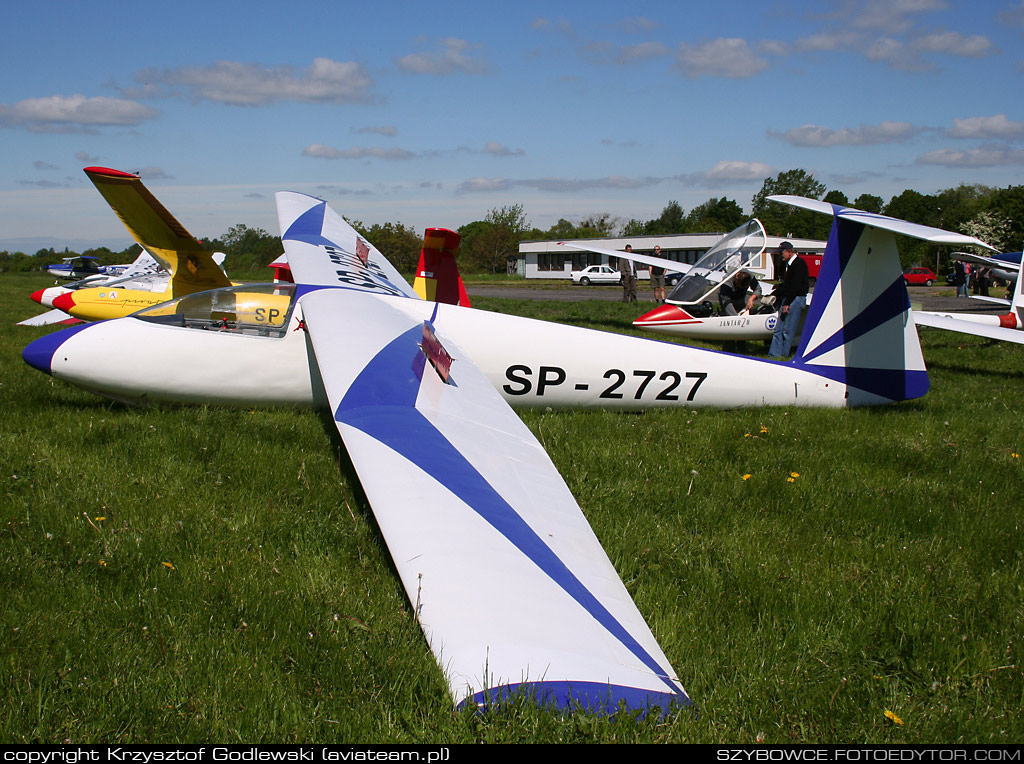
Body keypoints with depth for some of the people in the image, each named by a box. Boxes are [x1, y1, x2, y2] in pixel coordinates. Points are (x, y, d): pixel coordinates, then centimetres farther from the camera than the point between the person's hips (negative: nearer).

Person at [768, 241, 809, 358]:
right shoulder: (786, 264, 17)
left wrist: (787, 303, -19)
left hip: (796, 299, -9)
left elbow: (796, 286, -17)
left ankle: (783, 356, -4)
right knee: (778, 329, 4)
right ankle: (774, 355, 3)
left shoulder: (799, 264, -11)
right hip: (786, 298, 9)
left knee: (788, 331, -7)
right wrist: (774, 295, 19)